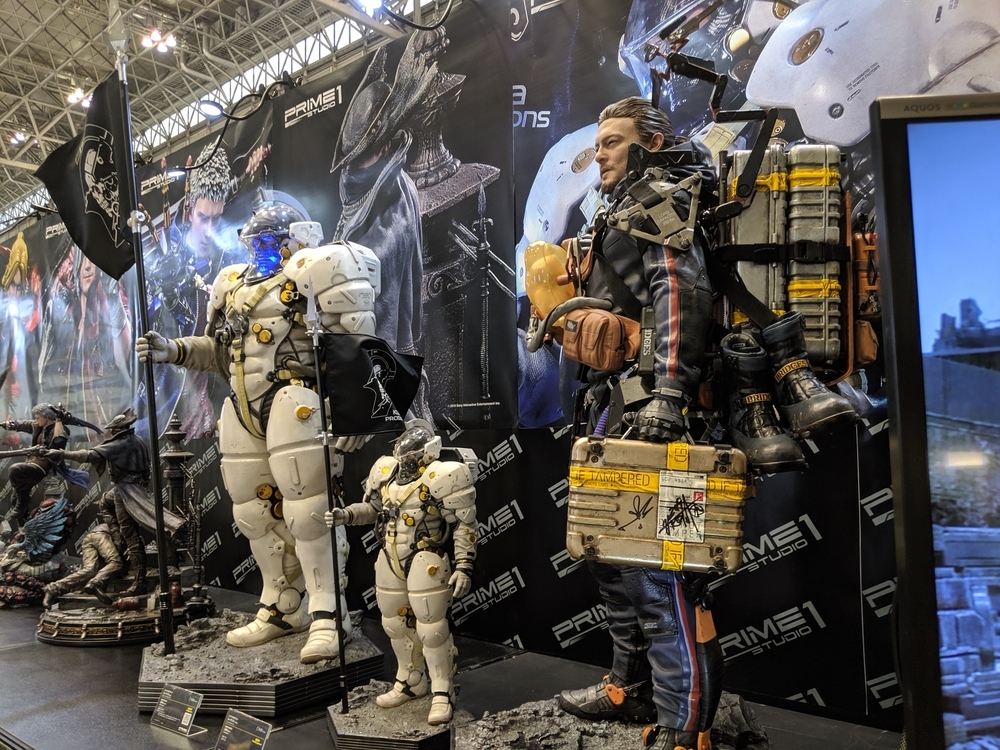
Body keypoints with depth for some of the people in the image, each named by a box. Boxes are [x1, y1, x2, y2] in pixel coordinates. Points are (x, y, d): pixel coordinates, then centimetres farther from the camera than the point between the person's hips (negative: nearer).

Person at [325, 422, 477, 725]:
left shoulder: (443, 476, -15)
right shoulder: (385, 471, 4)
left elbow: (465, 526, -12)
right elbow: (371, 508, 18)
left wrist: (464, 567, -14)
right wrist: (345, 515, 0)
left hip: (425, 562, -7)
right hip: (389, 560, 7)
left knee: (432, 629, -1)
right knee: (396, 624, 17)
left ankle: (442, 693, 16)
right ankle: (410, 683, 37)